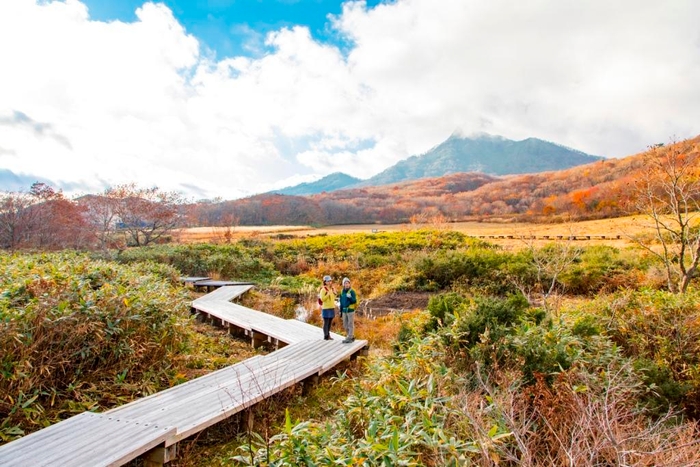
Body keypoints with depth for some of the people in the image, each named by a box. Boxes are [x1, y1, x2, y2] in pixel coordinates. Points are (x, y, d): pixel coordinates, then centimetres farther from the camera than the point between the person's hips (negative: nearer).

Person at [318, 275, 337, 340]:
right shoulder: (323, 289, -11)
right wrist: (328, 294, -23)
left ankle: (328, 335, 22)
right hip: (326, 308, -7)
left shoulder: (332, 289, 11)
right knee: (326, 322, -2)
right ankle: (325, 336, 4)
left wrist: (334, 293, 2)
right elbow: (322, 299, -16)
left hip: (332, 308, 7)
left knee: (330, 322, 13)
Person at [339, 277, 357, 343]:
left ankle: (349, 338, 4)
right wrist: (341, 311, 15)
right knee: (345, 325, 11)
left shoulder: (352, 291, -11)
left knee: (350, 325, -2)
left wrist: (350, 297, -36)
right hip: (344, 311, 7)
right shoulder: (342, 292, 9)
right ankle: (351, 337, 22)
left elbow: (354, 301, -17)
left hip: (351, 310, -7)